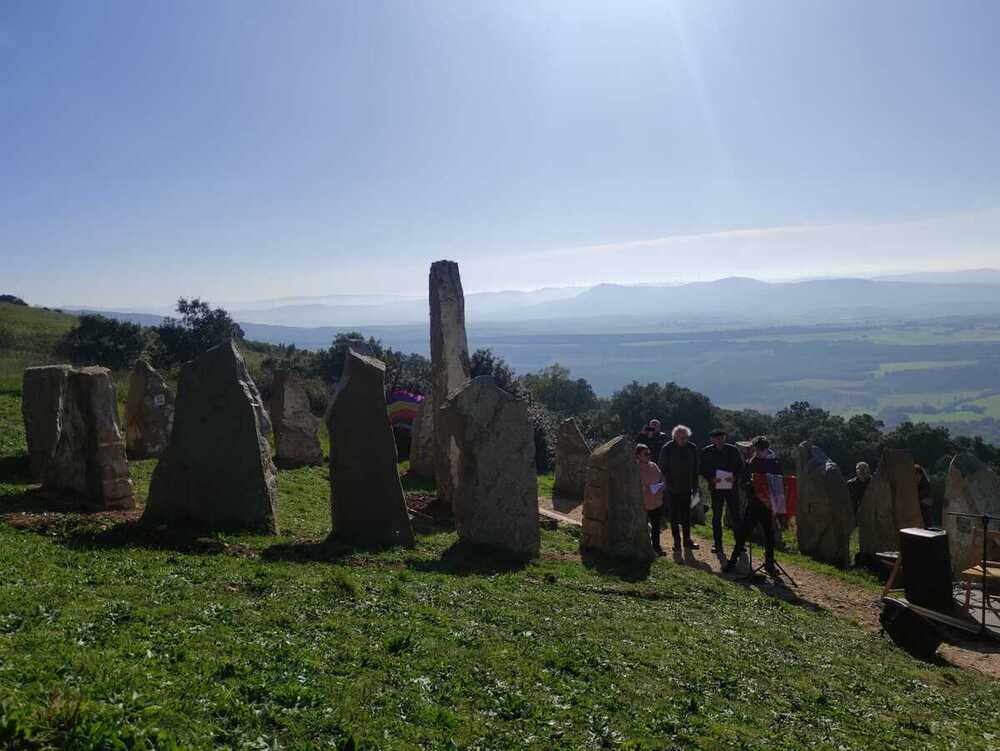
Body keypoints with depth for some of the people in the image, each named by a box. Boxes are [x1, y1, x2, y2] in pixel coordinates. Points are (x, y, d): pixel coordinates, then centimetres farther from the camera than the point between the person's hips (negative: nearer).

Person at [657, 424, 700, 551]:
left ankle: (687, 540, 17)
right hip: (672, 489, -3)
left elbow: (695, 469, 10)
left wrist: (694, 485, 6)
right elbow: (662, 468, -4)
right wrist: (668, 483, -11)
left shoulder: (692, 448, 2)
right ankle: (676, 541, 12)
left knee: (686, 516, 9)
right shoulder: (667, 448, -9)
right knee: (674, 516, 4)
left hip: (686, 488, 3)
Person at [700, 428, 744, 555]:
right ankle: (718, 545, 13)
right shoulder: (706, 452, 0)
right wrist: (711, 479, -14)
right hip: (716, 488, 1)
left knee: (735, 515, 1)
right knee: (716, 516, 5)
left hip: (732, 487, 0)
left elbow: (740, 467, 5)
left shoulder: (733, 450, 0)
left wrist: (735, 477, -13)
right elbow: (702, 469, 3)